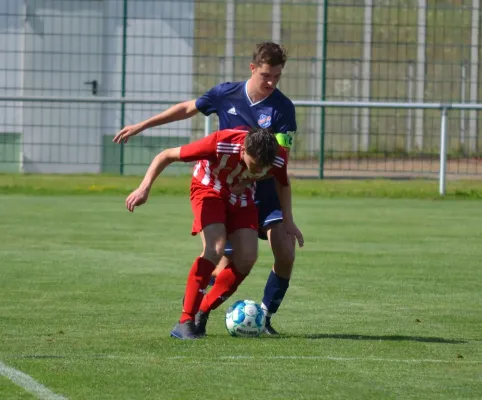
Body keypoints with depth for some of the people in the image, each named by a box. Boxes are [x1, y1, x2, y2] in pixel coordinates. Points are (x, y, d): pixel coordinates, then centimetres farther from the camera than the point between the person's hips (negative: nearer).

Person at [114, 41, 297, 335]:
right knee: (229, 262, -6)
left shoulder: (282, 108, -9)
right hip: (228, 192, -1)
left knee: (286, 254, -15)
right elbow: (188, 109, 12)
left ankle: (265, 316, 3)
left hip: (267, 193, 1)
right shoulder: (227, 94, -5)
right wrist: (142, 126, 15)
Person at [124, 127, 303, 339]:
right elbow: (166, 155, -28)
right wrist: (144, 188, -34)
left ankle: (202, 313, 4)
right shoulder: (221, 145, -38)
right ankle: (185, 321, -23)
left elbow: (283, 184, 2)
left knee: (247, 257, -12)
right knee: (215, 248, -26)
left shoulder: (277, 158, -26)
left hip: (242, 195, 5)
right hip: (209, 188, -5)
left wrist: (288, 220, -1)